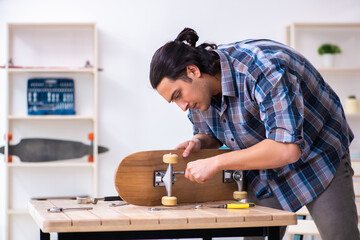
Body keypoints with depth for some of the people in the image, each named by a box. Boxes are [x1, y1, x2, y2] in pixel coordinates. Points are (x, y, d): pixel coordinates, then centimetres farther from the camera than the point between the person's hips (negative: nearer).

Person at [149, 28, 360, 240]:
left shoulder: (265, 68, -34)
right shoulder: (199, 87, -9)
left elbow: (287, 149, -42)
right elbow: (207, 133, 12)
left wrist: (216, 162, -37)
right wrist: (198, 142, -14)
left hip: (317, 159, -6)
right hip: (263, 173, 6)